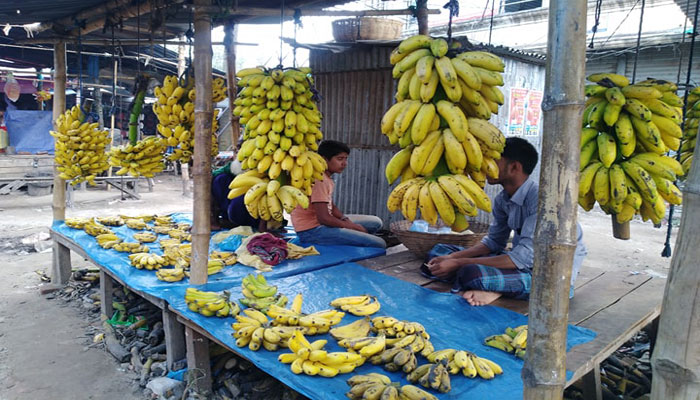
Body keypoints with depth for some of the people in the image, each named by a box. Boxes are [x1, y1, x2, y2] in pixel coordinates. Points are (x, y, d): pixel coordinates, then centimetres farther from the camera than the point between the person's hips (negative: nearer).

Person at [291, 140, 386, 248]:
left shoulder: (328, 177, 12)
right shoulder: (319, 180, -20)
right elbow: (323, 218, -23)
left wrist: (346, 220, -2)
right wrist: (353, 226, -11)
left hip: (324, 223, 11)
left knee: (375, 222, 13)